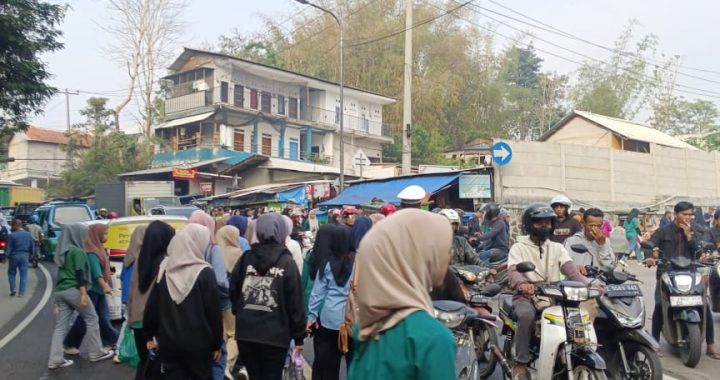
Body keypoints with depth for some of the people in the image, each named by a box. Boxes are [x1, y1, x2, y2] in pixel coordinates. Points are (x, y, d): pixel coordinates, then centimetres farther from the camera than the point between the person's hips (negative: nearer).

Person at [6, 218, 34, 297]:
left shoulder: (12, 235, -11)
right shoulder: (28, 235, 2)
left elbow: (8, 248, -10)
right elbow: (32, 247, 7)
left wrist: (7, 255, 1)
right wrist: (30, 256, 17)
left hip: (14, 256, -3)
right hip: (25, 256, 3)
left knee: (11, 273, 16)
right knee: (23, 275, 5)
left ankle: (13, 289, 8)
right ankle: (21, 293, 3)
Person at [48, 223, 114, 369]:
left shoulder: (62, 251, 15)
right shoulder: (78, 251, -11)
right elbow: (80, 274, -17)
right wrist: (83, 294, -18)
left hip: (60, 290, 8)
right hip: (73, 290, -8)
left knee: (61, 325, 8)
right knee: (92, 319, 5)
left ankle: (55, 359, 6)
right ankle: (96, 353, 11)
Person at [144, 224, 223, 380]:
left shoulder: (164, 269, 0)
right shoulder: (205, 273, -13)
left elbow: (152, 306, 6)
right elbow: (214, 312, -10)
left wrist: (152, 335, 18)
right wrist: (216, 343, -1)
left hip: (168, 342, 4)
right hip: (198, 343, -4)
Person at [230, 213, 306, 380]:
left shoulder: (245, 258, 1)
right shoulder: (286, 262, -6)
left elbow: (233, 291, 7)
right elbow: (295, 302, -7)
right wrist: (299, 336, 0)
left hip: (246, 333, 3)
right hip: (275, 335, -3)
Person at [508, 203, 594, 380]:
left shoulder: (557, 248, 14)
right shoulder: (518, 248, 3)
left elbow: (571, 269, -3)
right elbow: (513, 271, -16)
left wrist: (588, 284, -24)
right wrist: (522, 284, -40)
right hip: (527, 296, -3)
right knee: (526, 315, -35)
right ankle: (520, 363, -21)